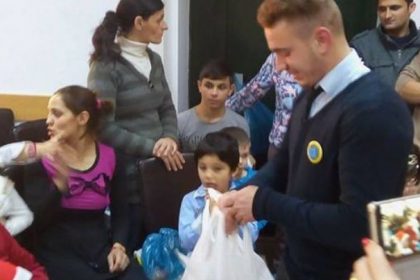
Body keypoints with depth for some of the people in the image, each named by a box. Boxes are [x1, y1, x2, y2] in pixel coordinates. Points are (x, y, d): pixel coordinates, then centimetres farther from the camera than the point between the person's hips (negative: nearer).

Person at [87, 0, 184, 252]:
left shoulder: (154, 60, 11)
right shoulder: (106, 67, -12)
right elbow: (105, 128, -17)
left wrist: (170, 138, -6)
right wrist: (151, 147, -19)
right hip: (127, 176, -6)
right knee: (130, 250, 6)